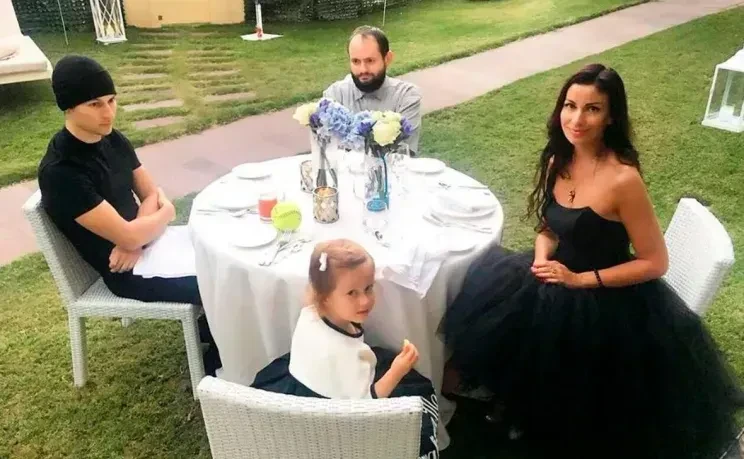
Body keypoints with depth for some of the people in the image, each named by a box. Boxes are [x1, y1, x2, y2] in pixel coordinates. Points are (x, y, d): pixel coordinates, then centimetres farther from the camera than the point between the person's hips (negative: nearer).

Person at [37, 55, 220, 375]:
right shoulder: (60, 171, -26)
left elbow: (153, 194, 5)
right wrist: (164, 213, -7)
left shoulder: (112, 139, 0)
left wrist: (136, 239, -14)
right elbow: (128, 236, -26)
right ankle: (216, 364, 13)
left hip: (142, 244, 8)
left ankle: (212, 331, 24)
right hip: (127, 271, -8)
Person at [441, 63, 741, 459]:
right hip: (558, 282, 7)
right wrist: (542, 259, -12)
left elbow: (655, 263, -19)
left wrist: (580, 280, -21)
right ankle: (524, 408, 27)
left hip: (607, 303, -6)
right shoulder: (559, 161, -4)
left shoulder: (622, 179, -25)